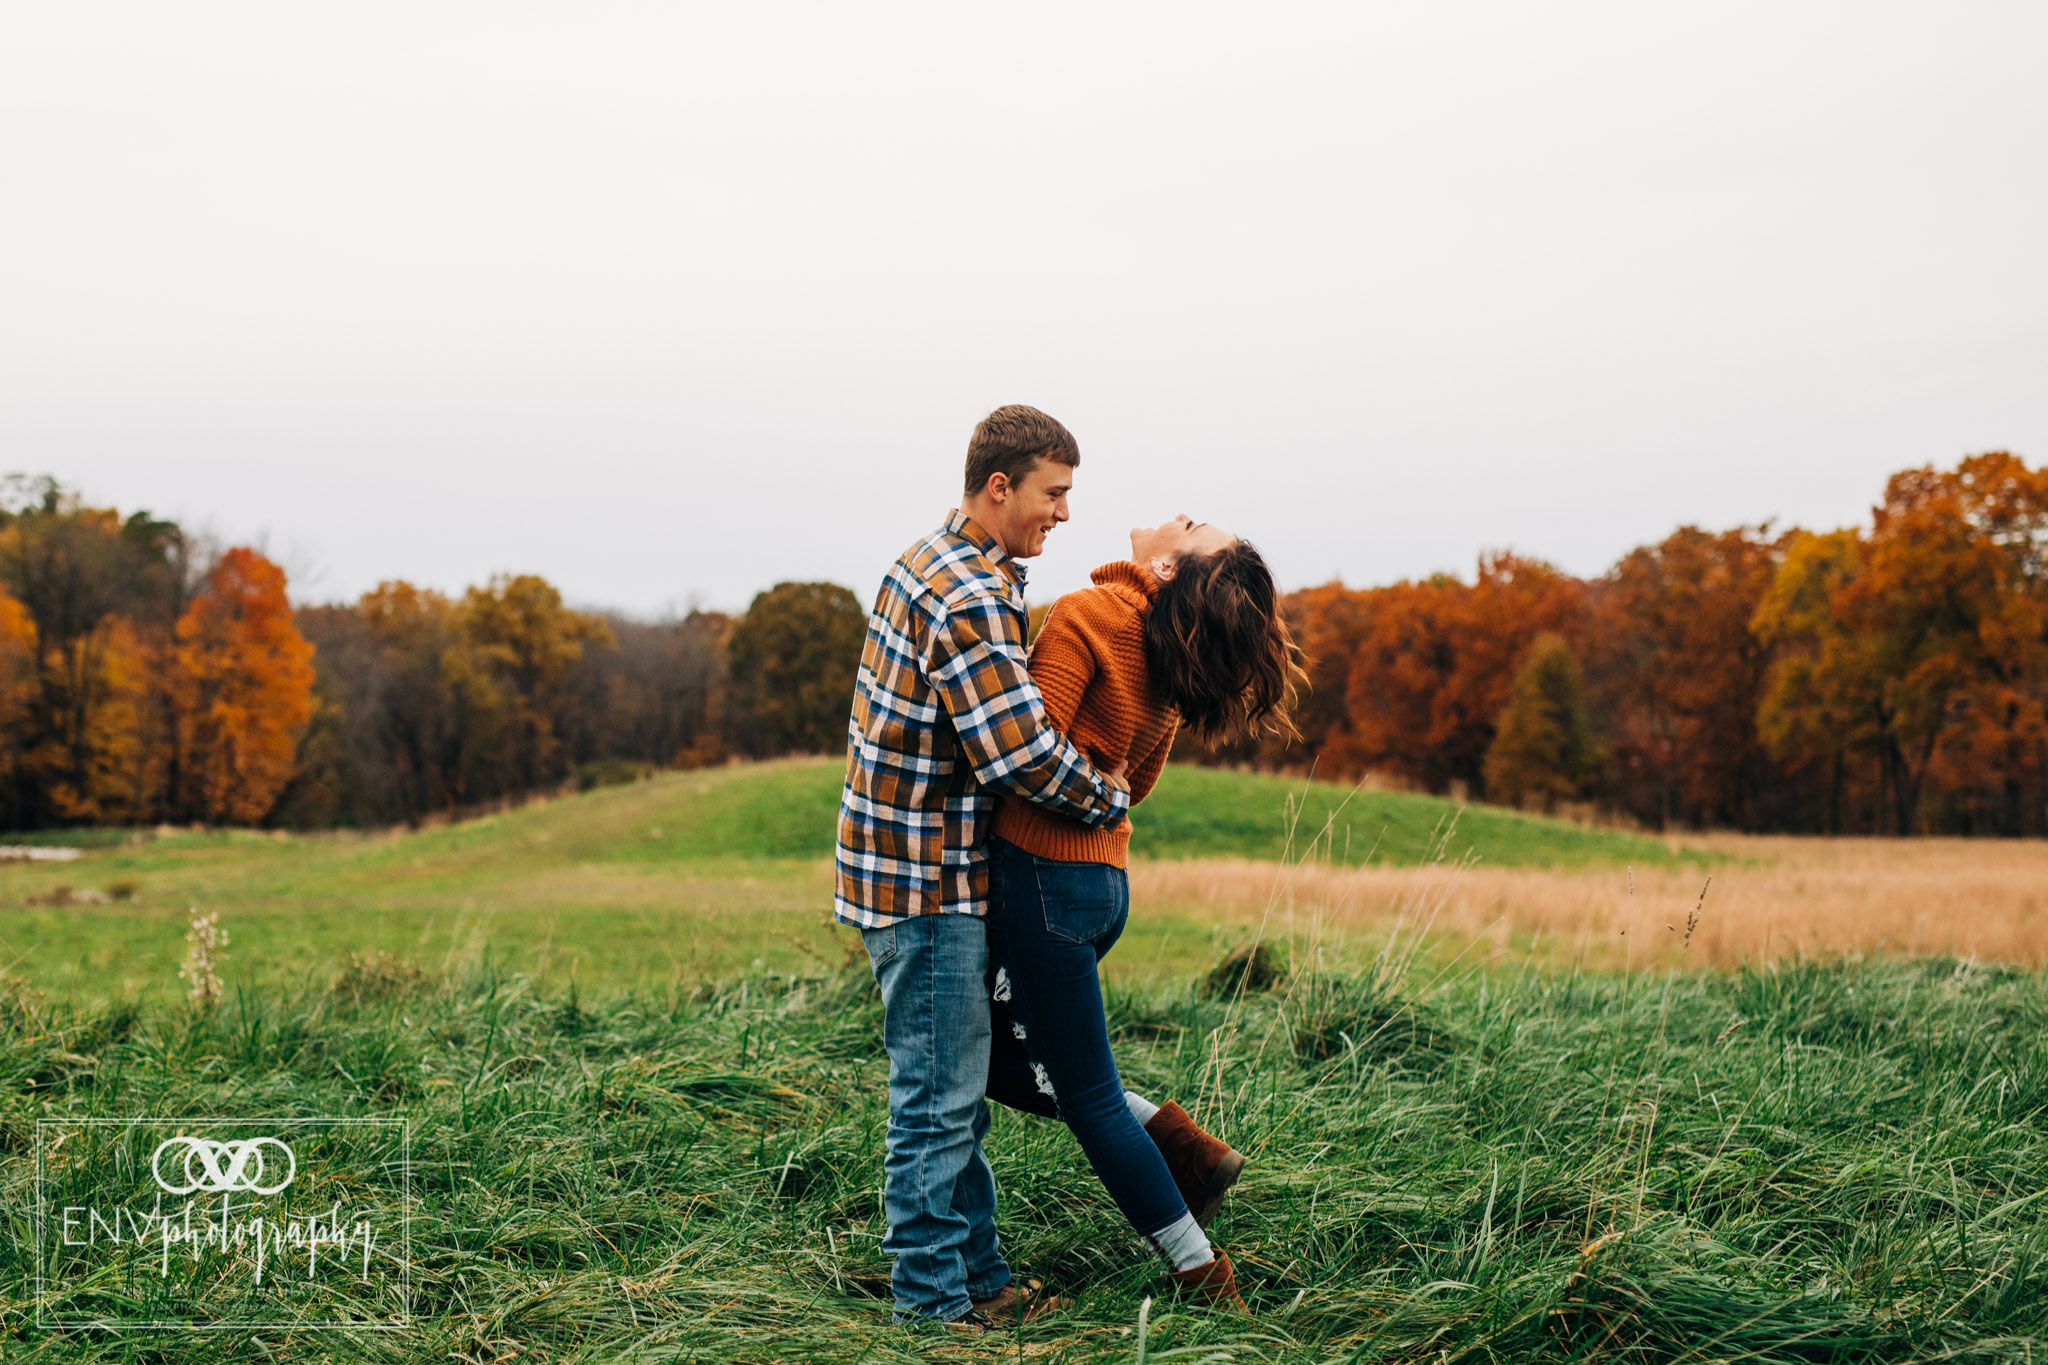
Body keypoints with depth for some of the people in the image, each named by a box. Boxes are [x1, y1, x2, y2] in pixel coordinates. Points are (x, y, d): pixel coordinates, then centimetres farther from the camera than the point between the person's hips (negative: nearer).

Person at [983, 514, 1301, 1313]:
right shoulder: (1169, 654, 8)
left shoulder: (1086, 617, -16)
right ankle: (1184, 1148, 17)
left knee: (1087, 1096, 4)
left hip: (1042, 877, -8)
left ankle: (1205, 1277, 14)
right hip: (1105, 879, 8)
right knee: (994, 1058, 22)